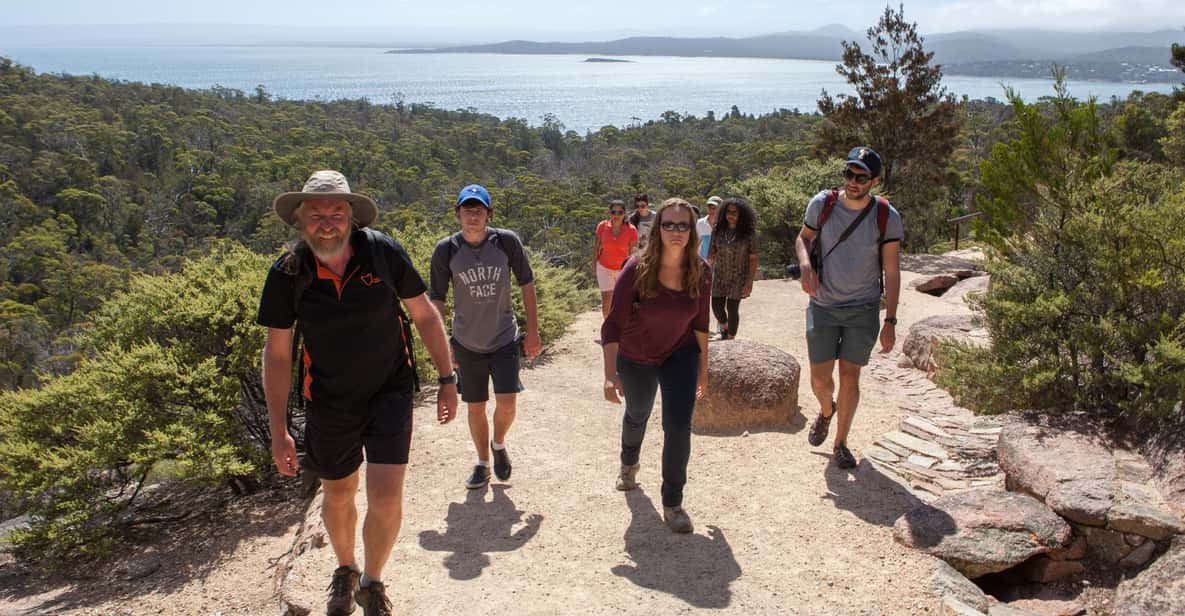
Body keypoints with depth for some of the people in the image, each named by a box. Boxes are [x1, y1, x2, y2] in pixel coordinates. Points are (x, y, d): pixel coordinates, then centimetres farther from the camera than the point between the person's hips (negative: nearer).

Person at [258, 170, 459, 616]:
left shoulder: (384, 253, -16)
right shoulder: (287, 274, -13)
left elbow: (424, 315, -4)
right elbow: (277, 354, -6)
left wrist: (447, 380, -2)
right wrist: (278, 431, -8)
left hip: (389, 394, -1)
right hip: (329, 403, 1)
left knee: (385, 500, -9)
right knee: (338, 496, 19)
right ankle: (345, 571, 49)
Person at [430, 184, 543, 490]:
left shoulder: (507, 241, -10)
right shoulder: (446, 250, -10)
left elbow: (527, 284, 1)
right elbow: (437, 300, -1)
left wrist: (533, 332, 1)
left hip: (505, 339, 0)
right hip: (467, 344, 1)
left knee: (507, 404, -9)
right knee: (475, 408, 10)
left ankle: (498, 444, 24)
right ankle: (482, 463, 33)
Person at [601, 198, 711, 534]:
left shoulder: (701, 272, -17)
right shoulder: (637, 270, -27)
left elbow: (700, 321, -3)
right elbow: (613, 325, -25)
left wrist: (703, 366, 3)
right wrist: (610, 374, -32)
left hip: (680, 355, 1)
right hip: (635, 359, -1)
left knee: (678, 425, -13)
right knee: (637, 414, 24)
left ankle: (672, 503, 6)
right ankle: (629, 464, 57)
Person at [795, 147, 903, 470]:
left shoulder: (887, 217, -9)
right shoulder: (822, 204, -8)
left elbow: (891, 271, -4)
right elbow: (803, 238, 9)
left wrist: (890, 321, -7)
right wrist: (805, 265, -14)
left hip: (863, 309, -1)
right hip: (823, 306, 1)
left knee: (850, 377, 2)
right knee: (820, 379, 3)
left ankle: (841, 444, 22)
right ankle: (826, 411, 40)